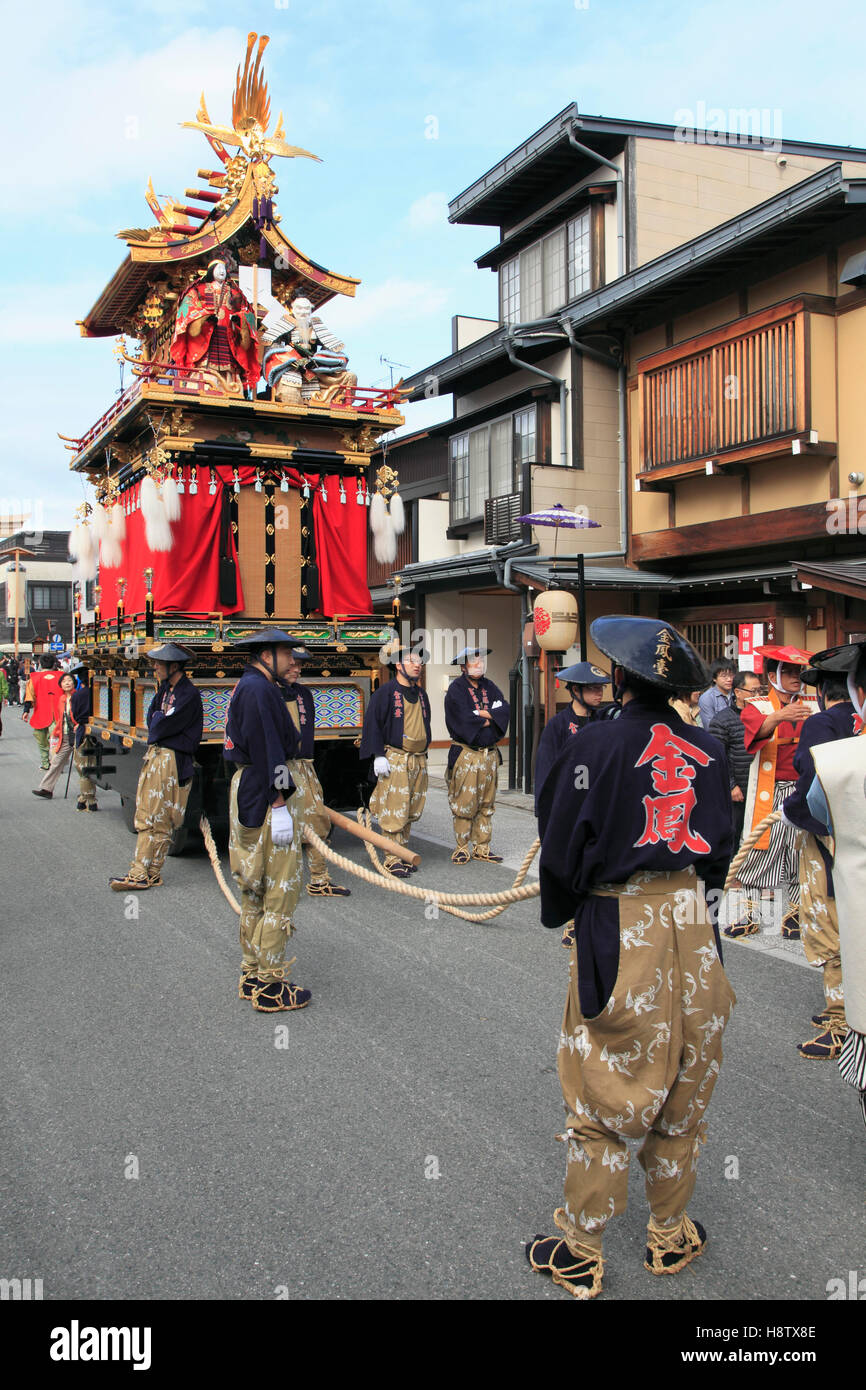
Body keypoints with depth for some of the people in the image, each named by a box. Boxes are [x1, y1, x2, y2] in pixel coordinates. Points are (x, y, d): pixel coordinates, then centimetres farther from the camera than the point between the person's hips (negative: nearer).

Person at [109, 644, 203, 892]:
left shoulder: (189, 695, -14)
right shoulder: (164, 688, 15)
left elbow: (165, 726, -17)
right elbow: (151, 718, 15)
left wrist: (157, 720, 2)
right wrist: (159, 721, -4)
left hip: (172, 761, -9)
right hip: (154, 755, 9)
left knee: (159, 821, -4)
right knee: (145, 817, 9)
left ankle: (150, 874, 2)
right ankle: (140, 872, 13)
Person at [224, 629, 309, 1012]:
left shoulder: (247, 687, 17)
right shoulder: (259, 690, -16)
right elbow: (268, 754, -21)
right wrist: (279, 806, -22)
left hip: (246, 791, 11)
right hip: (265, 797, -11)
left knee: (255, 891, 17)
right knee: (280, 890, -5)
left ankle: (252, 977, 26)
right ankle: (269, 986, 2)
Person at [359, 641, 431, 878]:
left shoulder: (421, 694, 15)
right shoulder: (386, 692, -6)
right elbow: (372, 724, -9)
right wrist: (378, 756, -15)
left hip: (418, 759, 7)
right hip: (394, 759, -7)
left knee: (411, 811, 10)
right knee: (394, 811, -6)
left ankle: (402, 854, 19)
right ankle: (392, 860, 0)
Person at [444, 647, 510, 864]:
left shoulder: (490, 687, 14)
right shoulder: (456, 689, -4)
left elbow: (504, 710, -2)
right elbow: (463, 720, -17)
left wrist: (481, 714, -14)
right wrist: (490, 719, -5)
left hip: (490, 754, 6)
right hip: (464, 754, -6)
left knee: (486, 804, 9)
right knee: (464, 803, -3)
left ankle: (482, 847, 16)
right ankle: (462, 847, 7)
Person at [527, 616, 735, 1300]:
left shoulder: (597, 746, -14)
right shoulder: (709, 750, 0)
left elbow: (563, 850, -9)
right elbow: (719, 849, 8)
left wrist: (558, 911, 9)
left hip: (618, 929, -4)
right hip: (693, 923, 4)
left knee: (606, 1091, 7)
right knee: (684, 1089, 17)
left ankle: (581, 1250, 21)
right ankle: (671, 1233, 33)